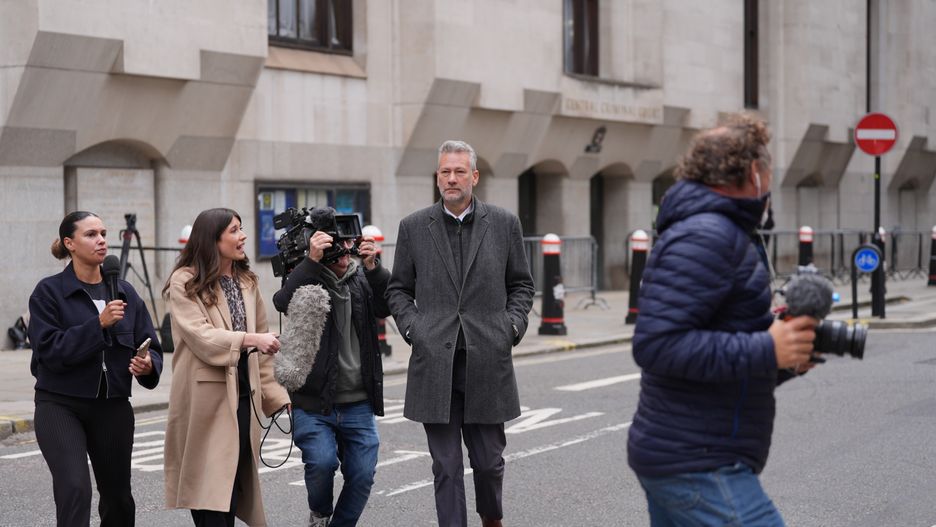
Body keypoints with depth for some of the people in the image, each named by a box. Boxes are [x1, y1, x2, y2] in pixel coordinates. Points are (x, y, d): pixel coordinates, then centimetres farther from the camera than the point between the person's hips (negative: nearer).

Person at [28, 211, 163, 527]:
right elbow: (49, 349, -15)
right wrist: (99, 324, -23)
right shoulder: (49, 292, -5)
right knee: (75, 489, -21)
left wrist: (148, 365, -16)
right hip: (61, 406, -4)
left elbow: (150, 345, 6)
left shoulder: (124, 292, 7)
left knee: (117, 494, 14)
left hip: (113, 406, 4)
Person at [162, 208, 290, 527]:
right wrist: (250, 339, -28)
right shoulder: (185, 283, -4)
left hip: (243, 396, 6)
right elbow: (201, 337, -16)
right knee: (208, 486, -7)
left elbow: (261, 346, 16)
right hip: (205, 399, -6)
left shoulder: (247, 282, 15)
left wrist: (275, 394, 10)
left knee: (234, 485, 6)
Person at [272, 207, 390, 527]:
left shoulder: (360, 277, 11)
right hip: (313, 403, -4)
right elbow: (285, 302, -23)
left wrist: (373, 268, -17)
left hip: (358, 405, 4)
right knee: (321, 461, -21)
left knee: (363, 474, 0)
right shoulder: (306, 277, -2)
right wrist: (312, 260, -30)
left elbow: (385, 307, -4)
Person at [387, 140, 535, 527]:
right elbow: (398, 289, 12)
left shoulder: (504, 224, 6)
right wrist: (412, 327, -3)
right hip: (435, 363, 0)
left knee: (489, 459, 8)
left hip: (488, 361, 0)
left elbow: (521, 284, 13)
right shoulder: (413, 227, 6)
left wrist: (512, 326, -1)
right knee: (446, 466, 2)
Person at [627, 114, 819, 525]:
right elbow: (655, 344, -25)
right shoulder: (706, 237, -15)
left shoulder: (711, 231, 19)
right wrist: (767, 351, -23)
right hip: (699, 468, -11)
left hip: (677, 457, 11)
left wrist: (784, 361, 9)